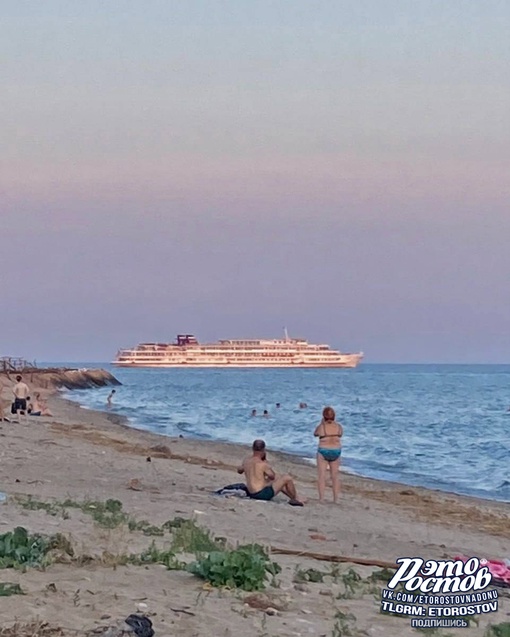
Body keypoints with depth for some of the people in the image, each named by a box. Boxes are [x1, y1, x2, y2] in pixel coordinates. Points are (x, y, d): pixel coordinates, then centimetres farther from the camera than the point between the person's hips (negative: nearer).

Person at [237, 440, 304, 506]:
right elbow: (272, 476, -5)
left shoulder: (246, 461, 0)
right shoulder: (262, 464, -22)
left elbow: (239, 470, 22)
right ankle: (294, 500, 20)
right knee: (287, 478, 0)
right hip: (262, 494, -9)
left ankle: (293, 498, 39)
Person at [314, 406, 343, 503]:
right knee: (335, 476, 12)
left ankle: (321, 499, -4)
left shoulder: (321, 427, -9)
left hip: (323, 451, -3)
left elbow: (315, 434, 12)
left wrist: (321, 423, 14)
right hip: (336, 451, 3)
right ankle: (336, 499, 14)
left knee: (322, 475, 1)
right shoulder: (339, 427, -2)